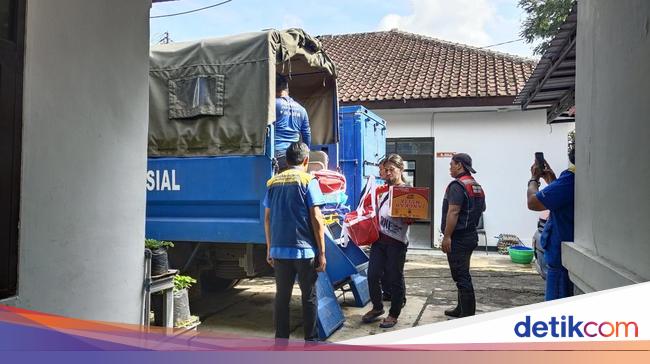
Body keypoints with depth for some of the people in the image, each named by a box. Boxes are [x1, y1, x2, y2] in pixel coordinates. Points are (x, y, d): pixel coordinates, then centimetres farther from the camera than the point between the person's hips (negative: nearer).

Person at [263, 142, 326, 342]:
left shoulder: (273, 182, 8)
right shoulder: (308, 180, -6)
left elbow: (268, 218, 10)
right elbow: (316, 218, -11)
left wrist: (269, 249, 18)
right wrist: (322, 252, -6)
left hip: (279, 250, 4)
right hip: (305, 250, -4)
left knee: (281, 297, 12)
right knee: (309, 297, 9)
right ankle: (311, 341, 16)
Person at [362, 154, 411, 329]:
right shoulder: (381, 191, 14)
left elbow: (410, 220, -9)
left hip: (397, 241, -6)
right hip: (379, 238, 6)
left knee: (395, 278, 4)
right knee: (372, 275, 6)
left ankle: (394, 314, 20)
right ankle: (377, 307, 27)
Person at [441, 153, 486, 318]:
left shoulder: (457, 185, -16)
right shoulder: (477, 186, 14)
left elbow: (453, 212, -23)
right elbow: (481, 209, 22)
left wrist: (447, 236, -22)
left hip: (458, 238, -10)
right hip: (470, 235, 10)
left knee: (461, 276, -5)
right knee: (463, 274, 18)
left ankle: (467, 314, -1)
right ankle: (462, 309, 28)